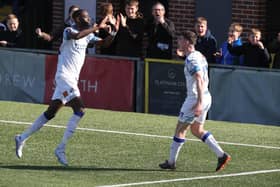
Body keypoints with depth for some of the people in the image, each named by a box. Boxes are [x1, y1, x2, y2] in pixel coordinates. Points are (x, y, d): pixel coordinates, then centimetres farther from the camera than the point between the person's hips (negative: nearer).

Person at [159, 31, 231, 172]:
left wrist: (199, 102, -30)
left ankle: (171, 162, 12)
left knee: (180, 129, 3)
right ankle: (221, 155, 7)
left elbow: (200, 80, -27)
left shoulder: (191, 59, -18)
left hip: (196, 98, -10)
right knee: (197, 130, 17)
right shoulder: (199, 55, 12)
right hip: (205, 97, 10)